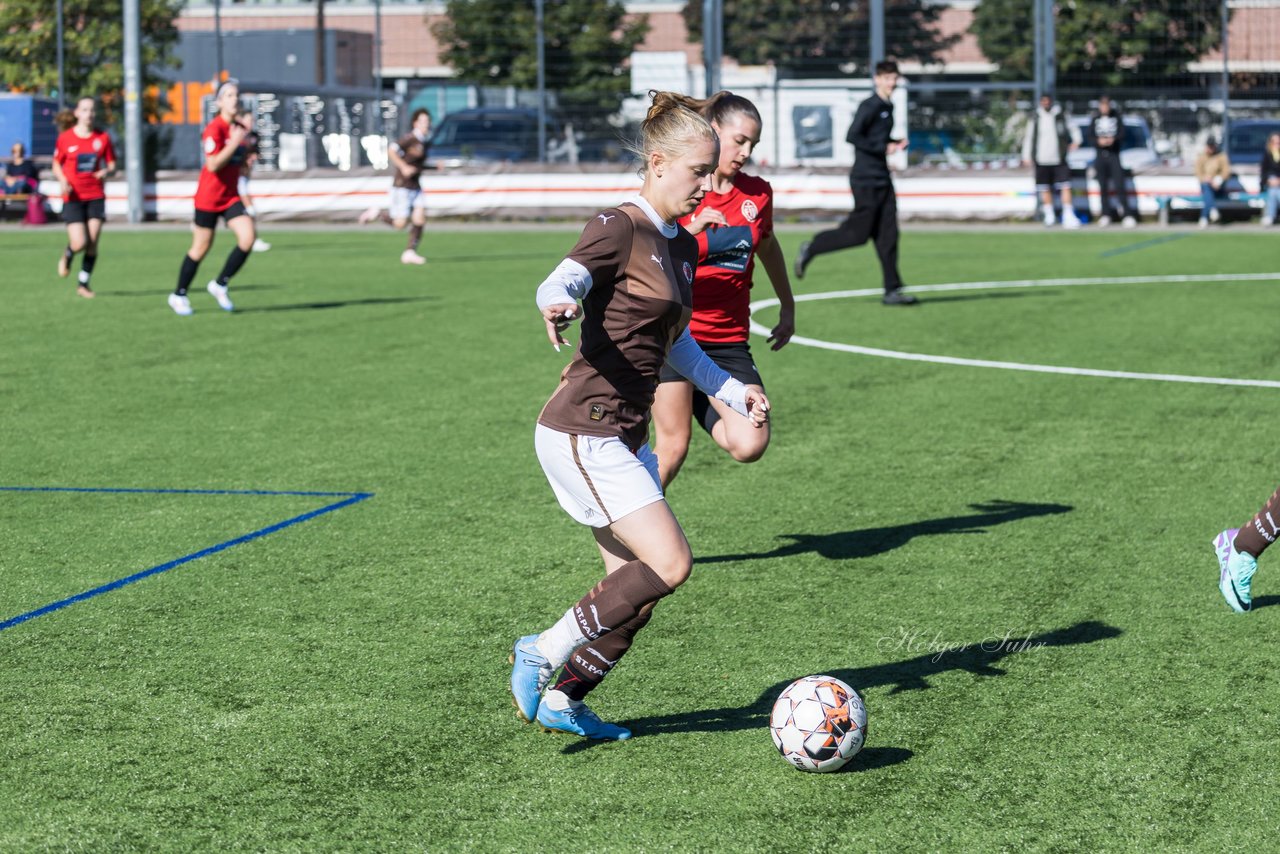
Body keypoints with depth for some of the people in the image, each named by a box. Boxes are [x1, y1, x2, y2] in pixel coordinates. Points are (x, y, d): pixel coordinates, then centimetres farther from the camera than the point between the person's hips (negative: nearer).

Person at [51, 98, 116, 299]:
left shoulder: (102, 138, 1)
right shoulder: (65, 138, -4)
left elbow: (111, 164, 8)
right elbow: (56, 165, 7)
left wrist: (106, 171, -15)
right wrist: (62, 181, -12)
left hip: (96, 197, 2)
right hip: (73, 198, -2)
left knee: (93, 243, -3)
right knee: (79, 243, -12)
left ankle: (83, 283, 14)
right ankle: (67, 255, 25)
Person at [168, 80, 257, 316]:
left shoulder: (240, 129, 7)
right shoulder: (214, 129, -16)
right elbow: (213, 165, -25)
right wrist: (234, 143, -26)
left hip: (231, 196, 6)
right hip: (209, 197, -6)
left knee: (248, 236, -14)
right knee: (201, 248, 2)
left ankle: (220, 285, 4)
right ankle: (178, 296, 21)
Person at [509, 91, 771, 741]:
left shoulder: (681, 247, 15)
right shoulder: (619, 228, -11)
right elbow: (561, 282, -28)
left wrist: (734, 393, 22)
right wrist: (559, 303, -51)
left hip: (625, 439, 9)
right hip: (582, 434, -9)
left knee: (633, 588, 6)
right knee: (669, 564, -16)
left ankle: (563, 701, 20)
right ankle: (544, 651, -3)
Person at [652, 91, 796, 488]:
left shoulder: (758, 194, 4)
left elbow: (768, 247, 24)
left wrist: (788, 307, 33)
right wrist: (692, 229, -30)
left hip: (728, 341, 4)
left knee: (749, 446, -12)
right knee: (673, 448, -7)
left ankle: (701, 405, 20)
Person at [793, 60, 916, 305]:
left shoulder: (887, 108, 15)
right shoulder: (869, 106, -12)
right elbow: (852, 136, -20)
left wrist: (896, 144, 9)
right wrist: (883, 148, -19)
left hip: (882, 179, 8)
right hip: (866, 179, -8)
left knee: (887, 235, 3)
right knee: (858, 232, -5)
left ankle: (892, 291, 3)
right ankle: (810, 250, 14)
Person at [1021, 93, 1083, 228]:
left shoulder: (1060, 117, 4)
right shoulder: (1035, 119, 6)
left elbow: (1073, 129, 17)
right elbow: (1029, 137, 10)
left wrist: (1076, 141, 0)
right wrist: (1026, 156, 7)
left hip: (1059, 160, -1)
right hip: (1042, 160, 1)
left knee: (1065, 187, -10)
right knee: (1045, 189, 5)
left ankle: (1068, 217, -9)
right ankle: (1049, 216, 18)